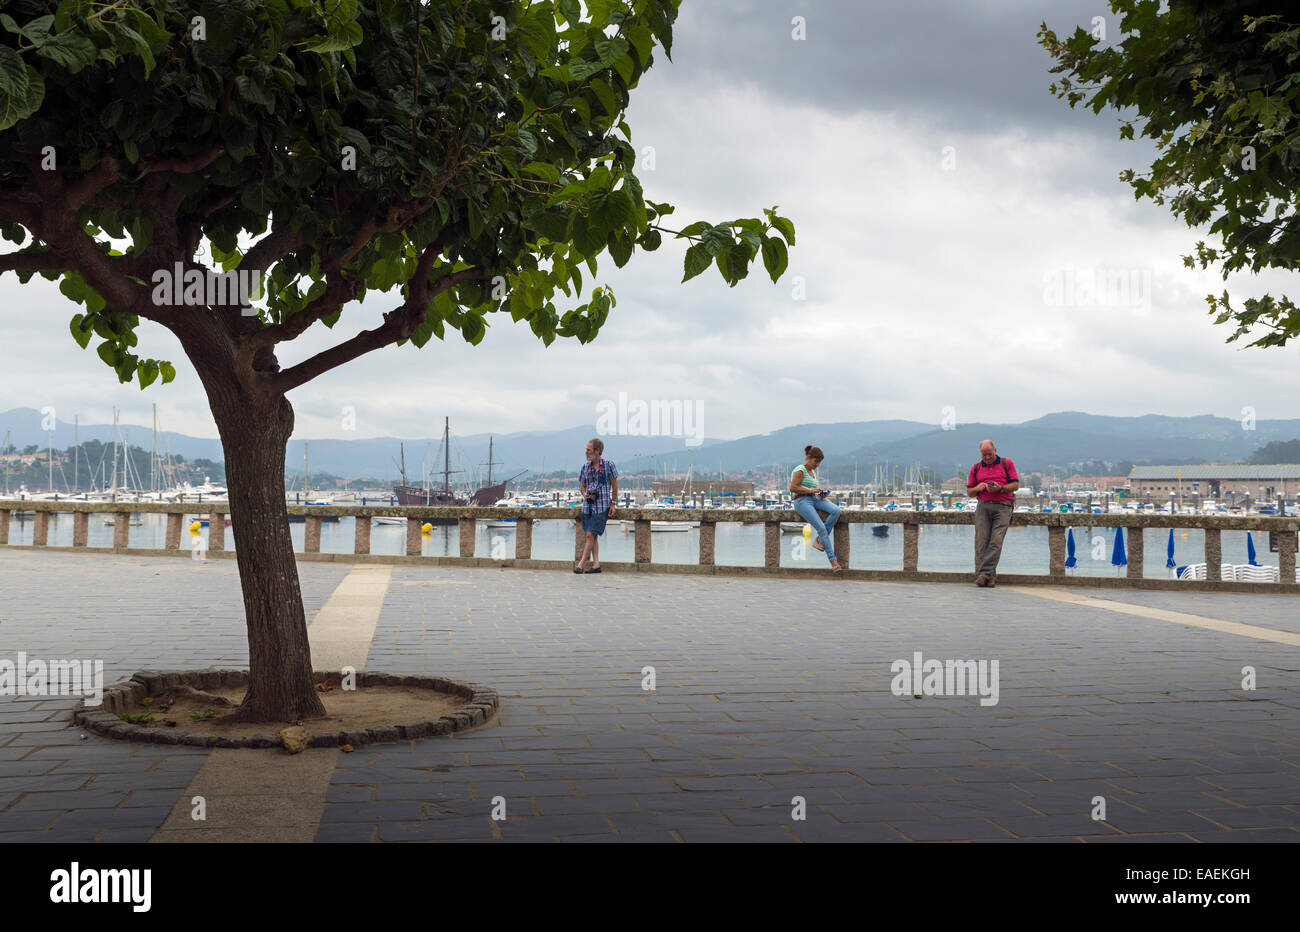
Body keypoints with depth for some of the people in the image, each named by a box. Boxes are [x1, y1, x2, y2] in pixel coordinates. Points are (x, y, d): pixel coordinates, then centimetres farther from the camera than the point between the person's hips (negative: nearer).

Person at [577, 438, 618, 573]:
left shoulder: (608, 465, -3)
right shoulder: (585, 466, 9)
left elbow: (614, 485, 2)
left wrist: (612, 504, -1)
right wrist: (584, 494, -5)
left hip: (602, 506, -5)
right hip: (588, 506, 5)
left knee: (591, 535, -10)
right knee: (593, 536, 7)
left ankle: (580, 564, -8)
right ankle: (596, 564, 12)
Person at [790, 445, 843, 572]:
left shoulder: (812, 472, 22)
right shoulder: (800, 470, -5)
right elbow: (792, 488, -14)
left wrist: (821, 494, 7)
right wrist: (812, 490, -15)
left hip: (815, 499, 8)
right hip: (802, 501, -8)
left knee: (836, 510, -21)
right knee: (821, 527, -23)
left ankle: (819, 540, -13)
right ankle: (833, 560, -20)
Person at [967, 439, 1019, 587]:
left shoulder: (1007, 464, 11)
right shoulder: (976, 468, 18)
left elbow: (1015, 485, 5)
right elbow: (969, 492, 19)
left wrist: (1000, 488, -11)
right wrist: (978, 488, -3)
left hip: (1002, 507, -2)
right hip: (983, 507, 2)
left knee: (996, 542, -13)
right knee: (981, 542, -8)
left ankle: (984, 574, -15)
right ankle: (990, 577, -8)